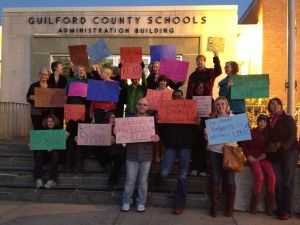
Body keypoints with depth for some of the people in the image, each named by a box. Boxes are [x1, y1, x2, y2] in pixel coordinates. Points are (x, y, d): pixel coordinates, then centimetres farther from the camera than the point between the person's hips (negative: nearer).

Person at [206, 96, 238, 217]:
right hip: (215, 152, 1)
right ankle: (214, 206, 14)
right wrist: (206, 133, -14)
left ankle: (230, 207, 16)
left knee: (229, 179, 0)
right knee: (215, 179, 3)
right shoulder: (212, 119, 8)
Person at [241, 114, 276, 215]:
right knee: (259, 177, -28)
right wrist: (249, 156, -4)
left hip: (265, 158, 3)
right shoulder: (251, 132, 8)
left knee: (272, 176, -24)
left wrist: (265, 155, -6)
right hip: (254, 158, -2)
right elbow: (244, 145, 8)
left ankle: (269, 204, -8)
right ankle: (254, 204, -10)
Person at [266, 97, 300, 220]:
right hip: (275, 154, 4)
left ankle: (287, 210, -4)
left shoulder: (287, 118, 2)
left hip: (289, 151, -4)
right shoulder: (269, 121, 15)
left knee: (288, 181, -6)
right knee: (278, 181, -1)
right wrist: (268, 150, 3)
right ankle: (280, 209, 5)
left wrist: (283, 146, -20)